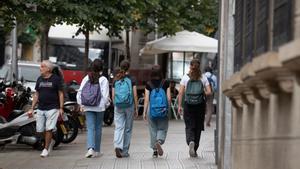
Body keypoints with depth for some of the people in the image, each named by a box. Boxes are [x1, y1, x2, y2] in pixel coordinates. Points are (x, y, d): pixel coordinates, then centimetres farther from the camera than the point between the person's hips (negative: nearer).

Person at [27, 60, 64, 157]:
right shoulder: (39, 79, 11)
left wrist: (61, 108, -9)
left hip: (52, 108, -5)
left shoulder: (56, 79, -3)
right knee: (40, 129, 4)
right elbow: (36, 94, 16)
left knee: (48, 129, -9)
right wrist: (32, 108, 11)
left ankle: (46, 149, 2)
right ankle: (51, 141, 29)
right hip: (40, 108, 5)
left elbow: (61, 94, -2)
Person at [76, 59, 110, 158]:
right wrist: (106, 104, 6)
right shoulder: (103, 80, -7)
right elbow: (105, 95, -11)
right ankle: (97, 150, 18)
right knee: (98, 128, 10)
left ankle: (90, 148, -20)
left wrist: (81, 105, 11)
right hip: (99, 108, -2)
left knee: (90, 128, 0)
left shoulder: (86, 78, 1)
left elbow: (79, 93, 2)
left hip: (88, 108, 2)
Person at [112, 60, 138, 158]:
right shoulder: (131, 80, -3)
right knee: (128, 129, 8)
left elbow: (113, 96, 5)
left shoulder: (116, 80, 5)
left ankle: (117, 146, -25)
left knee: (118, 127, 0)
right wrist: (136, 109, 2)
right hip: (129, 106, -2)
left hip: (118, 106, 2)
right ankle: (125, 151, 12)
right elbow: (135, 95, -4)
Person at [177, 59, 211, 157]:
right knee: (198, 127, 11)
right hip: (200, 105, 1)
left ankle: (191, 141, -26)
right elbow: (209, 92, -3)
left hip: (188, 105, -1)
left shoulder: (185, 77, 1)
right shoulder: (203, 78, 1)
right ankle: (194, 149, 14)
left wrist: (179, 106, -1)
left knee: (189, 126, 4)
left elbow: (181, 92, -4)